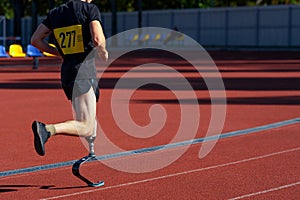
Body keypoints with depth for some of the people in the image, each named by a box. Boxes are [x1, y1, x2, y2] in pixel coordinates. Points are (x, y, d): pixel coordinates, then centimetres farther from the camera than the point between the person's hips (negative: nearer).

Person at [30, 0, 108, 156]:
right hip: (84, 72, -7)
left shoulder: (55, 13, 12)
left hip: (66, 73, 7)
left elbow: (35, 40, 11)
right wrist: (103, 51, 3)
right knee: (86, 128, -14)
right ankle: (48, 129, -33)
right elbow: (98, 39, -19)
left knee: (90, 122, 26)